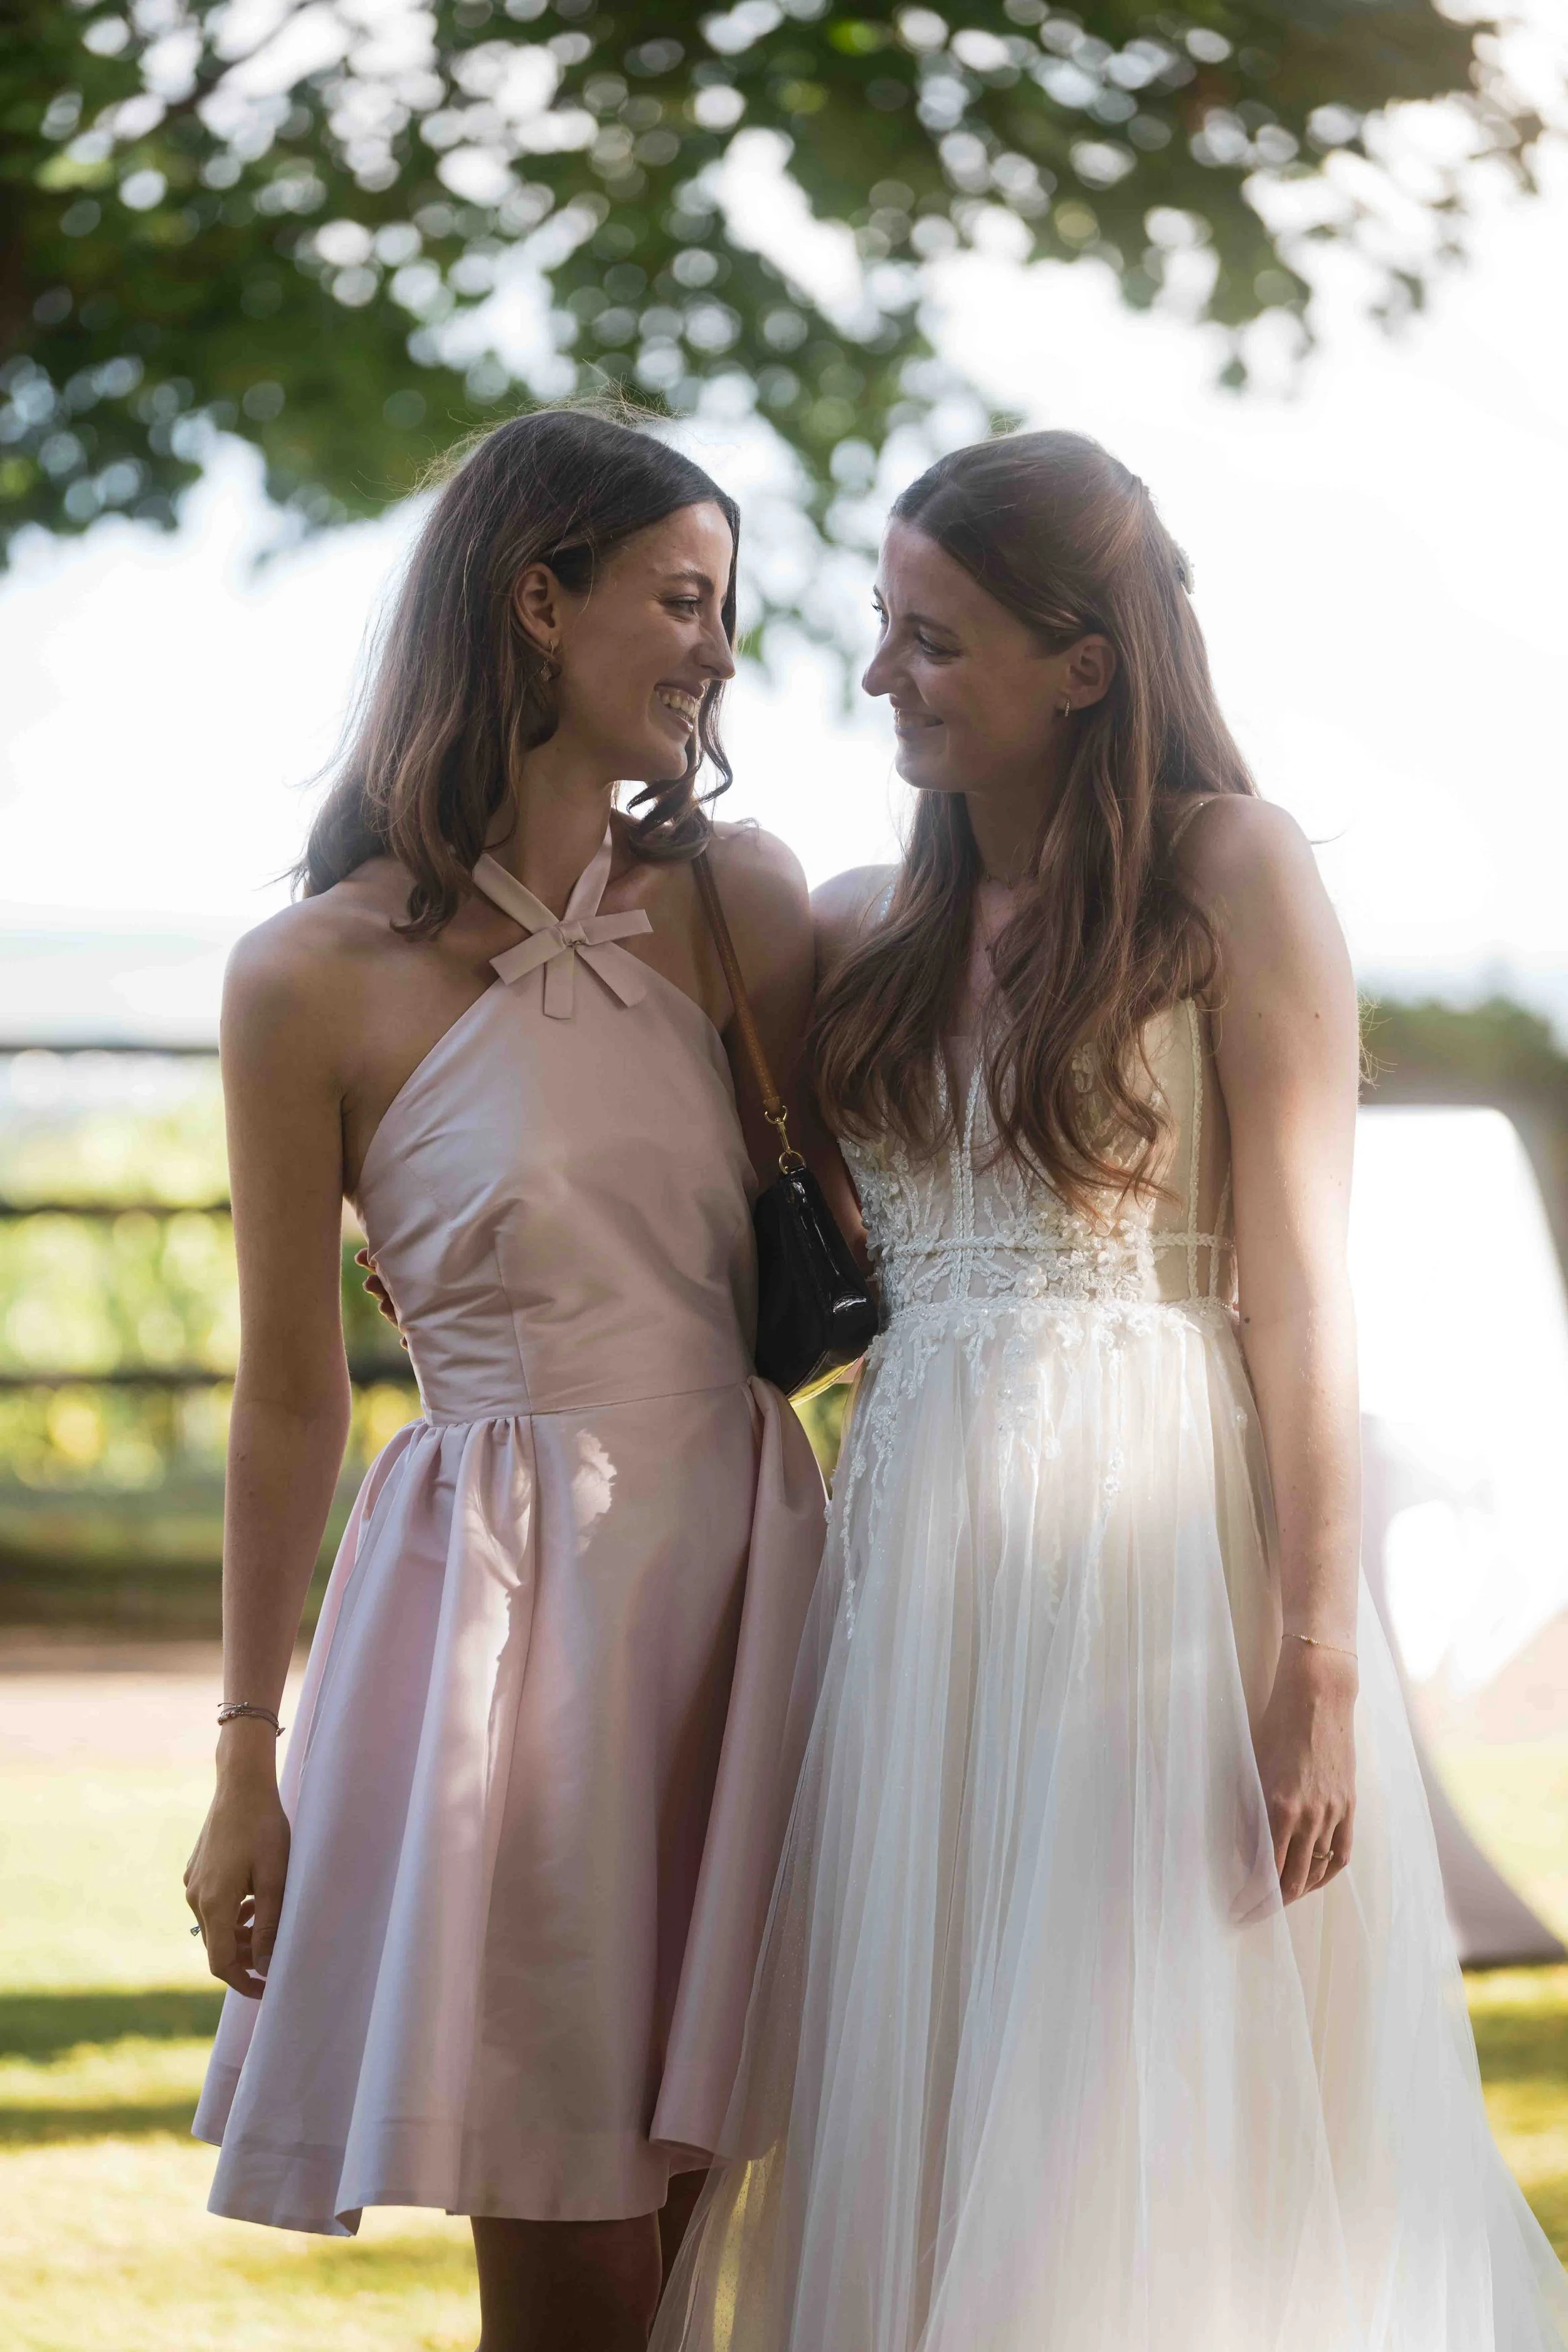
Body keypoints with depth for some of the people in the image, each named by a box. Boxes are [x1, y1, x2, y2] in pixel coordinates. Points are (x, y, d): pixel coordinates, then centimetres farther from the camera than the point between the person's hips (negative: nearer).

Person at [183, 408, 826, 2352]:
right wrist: (246, 1757, 2)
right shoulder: (315, 980, -4)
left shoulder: (736, 904, 6)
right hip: (506, 1596, -3)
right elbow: (289, 1397, 1)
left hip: (747, 1580, 3)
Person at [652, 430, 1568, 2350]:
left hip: (1157, 1548, -6)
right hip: (920, 1555, 6)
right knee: (917, 2161, 6)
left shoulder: (1230, 875, -3)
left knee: (1157, 2158, -3)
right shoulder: (872, 933, 13)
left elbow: (1298, 1280, -9)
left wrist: (1317, 1655, -14)